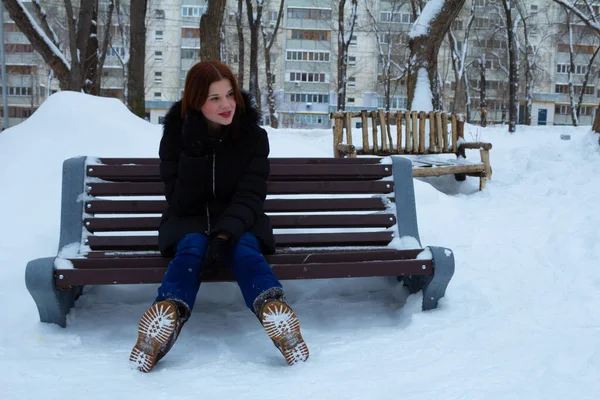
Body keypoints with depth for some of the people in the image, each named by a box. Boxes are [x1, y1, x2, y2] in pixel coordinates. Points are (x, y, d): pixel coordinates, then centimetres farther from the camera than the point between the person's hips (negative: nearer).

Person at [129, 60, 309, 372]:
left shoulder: (253, 135, -6)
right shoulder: (176, 134, -7)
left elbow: (249, 196, -15)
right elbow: (181, 203, -12)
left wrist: (223, 237, -33)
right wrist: (194, 152, -26)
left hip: (239, 221, 0)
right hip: (188, 220, 0)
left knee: (245, 249, -33)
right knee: (191, 247, -33)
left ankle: (275, 312, -56)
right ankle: (168, 315, -55)